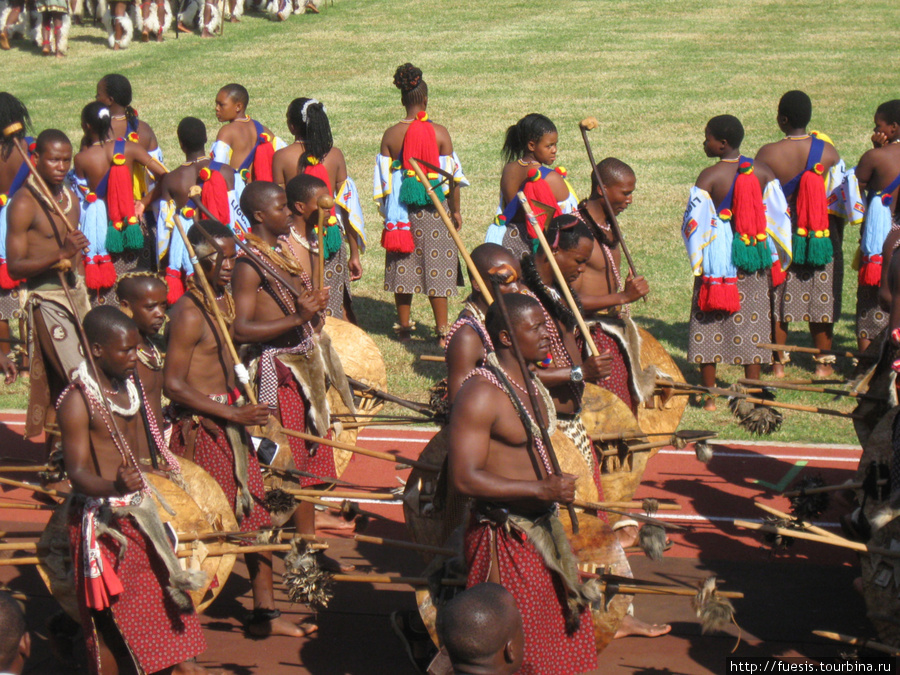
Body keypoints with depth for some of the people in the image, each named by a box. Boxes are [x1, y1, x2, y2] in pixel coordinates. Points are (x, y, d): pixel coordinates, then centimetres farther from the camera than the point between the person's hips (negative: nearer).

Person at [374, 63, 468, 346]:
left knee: (402, 266, 11)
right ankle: (442, 330, 5)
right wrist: (455, 211, 5)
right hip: (433, 211, -2)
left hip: (401, 211, 2)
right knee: (436, 268, 3)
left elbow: (383, 179, 1)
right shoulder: (439, 133, -9)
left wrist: (388, 214, 11)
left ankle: (404, 326, 18)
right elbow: (452, 174, -6)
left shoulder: (391, 135, -3)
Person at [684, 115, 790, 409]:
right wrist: (774, 262, 11)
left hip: (718, 261, -4)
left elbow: (694, 223, -11)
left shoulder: (709, 177, -13)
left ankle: (709, 396, 8)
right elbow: (779, 218, 2)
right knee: (752, 327, 11)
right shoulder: (762, 172, -1)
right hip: (754, 262, 4)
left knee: (708, 328, 7)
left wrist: (698, 264, 2)